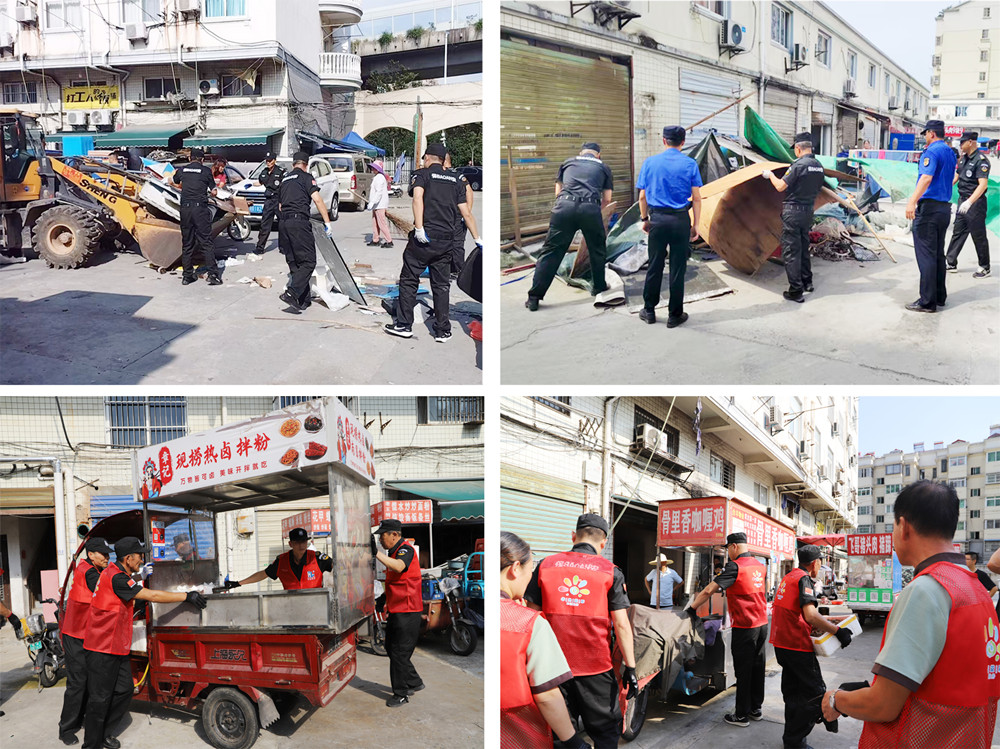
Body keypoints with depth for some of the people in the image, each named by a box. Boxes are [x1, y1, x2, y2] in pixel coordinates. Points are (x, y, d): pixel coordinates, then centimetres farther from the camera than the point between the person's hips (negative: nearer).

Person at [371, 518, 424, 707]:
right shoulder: (393, 552, 16)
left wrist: (376, 553, -46)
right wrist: (385, 599, 21)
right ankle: (415, 683, 29)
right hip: (395, 611, 10)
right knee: (391, 648, 16)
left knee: (399, 653, -4)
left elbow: (399, 567, -39)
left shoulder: (406, 550, -16)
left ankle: (401, 694, 8)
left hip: (407, 612, -10)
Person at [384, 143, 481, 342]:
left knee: (409, 280, 8)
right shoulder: (455, 180, 15)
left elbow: (418, 197, -16)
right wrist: (477, 239, 16)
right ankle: (443, 331, 11)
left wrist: (419, 228, -23)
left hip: (424, 238, -4)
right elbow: (466, 213, 11)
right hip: (447, 240, 4)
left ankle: (404, 325, 11)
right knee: (441, 285, 10)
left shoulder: (421, 174, 4)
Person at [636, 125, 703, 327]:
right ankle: (675, 314, 11)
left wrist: (645, 219, 15)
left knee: (654, 266, 10)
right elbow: (696, 198, -2)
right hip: (680, 220, -1)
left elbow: (642, 196, 3)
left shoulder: (650, 163, 2)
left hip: (657, 219, 1)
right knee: (677, 268, 5)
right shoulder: (690, 164, -1)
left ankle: (649, 311, 19)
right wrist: (695, 225, 4)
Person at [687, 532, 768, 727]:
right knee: (757, 667, 15)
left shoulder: (735, 567, -15)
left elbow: (709, 590, -17)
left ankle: (742, 715, 4)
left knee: (743, 671, -1)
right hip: (762, 623, 8)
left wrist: (692, 608, -7)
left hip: (745, 627, -8)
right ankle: (756, 709, 24)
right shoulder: (760, 566, 8)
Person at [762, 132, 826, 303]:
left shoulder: (798, 165, -18)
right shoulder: (819, 167, 7)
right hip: (808, 211, 8)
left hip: (793, 212, -8)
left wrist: (770, 175, 0)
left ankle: (796, 291, -5)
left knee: (791, 251, -3)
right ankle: (807, 283, 31)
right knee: (804, 248, 21)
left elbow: (780, 186, -17)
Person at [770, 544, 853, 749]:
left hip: (781, 644, 10)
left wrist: (824, 622, 28)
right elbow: (810, 615, -27)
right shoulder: (804, 579, -15)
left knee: (792, 692, 19)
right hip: (797, 646, -10)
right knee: (815, 693, -3)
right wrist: (838, 631, -21)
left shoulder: (788, 577, 15)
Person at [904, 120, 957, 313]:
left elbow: (927, 177, -28)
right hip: (945, 208, 9)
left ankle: (927, 302, -8)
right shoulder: (949, 152, 16)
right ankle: (939, 296, 22)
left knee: (926, 255, -8)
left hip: (929, 208, -9)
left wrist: (912, 201, -37)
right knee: (938, 254, 16)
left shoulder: (931, 151, -12)